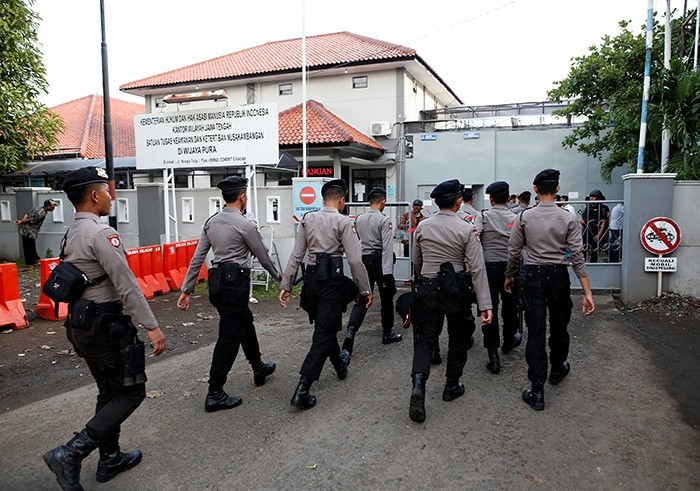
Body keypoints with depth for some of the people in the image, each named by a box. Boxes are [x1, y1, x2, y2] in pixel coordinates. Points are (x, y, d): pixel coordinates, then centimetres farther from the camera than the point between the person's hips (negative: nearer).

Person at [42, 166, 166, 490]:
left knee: (109, 392, 19)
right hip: (104, 326, -10)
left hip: (81, 323, 10)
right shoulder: (101, 232, -19)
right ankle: (70, 454, -3)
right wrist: (152, 326, -21)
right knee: (131, 392, 2)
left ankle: (110, 458, 30)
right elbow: (127, 285, -23)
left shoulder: (71, 234, 11)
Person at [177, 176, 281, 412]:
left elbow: (197, 258, 6)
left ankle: (259, 368, 42)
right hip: (235, 281, -8)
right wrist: (277, 275, 17)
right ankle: (215, 394, 5)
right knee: (229, 336, -1)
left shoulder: (211, 222, 8)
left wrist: (186, 290, 9)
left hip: (216, 281, 8)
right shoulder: (245, 224, -11)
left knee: (245, 322, 24)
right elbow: (262, 256, -1)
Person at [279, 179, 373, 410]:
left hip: (311, 278, 6)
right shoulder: (343, 222, -8)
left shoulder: (307, 219, 6)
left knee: (325, 327, 24)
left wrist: (286, 285, 7)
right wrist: (366, 290, -4)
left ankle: (340, 364, 49)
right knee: (323, 335, -1)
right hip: (332, 280, -6)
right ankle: (302, 391, -5)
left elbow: (296, 255, 4)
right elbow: (355, 260, -12)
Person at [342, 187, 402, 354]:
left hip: (363, 260, 5)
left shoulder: (359, 219, 5)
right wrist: (387, 273, -20)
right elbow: (387, 247, -18)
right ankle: (387, 333, 27)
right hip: (379, 260, -4)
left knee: (361, 299, 4)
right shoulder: (384, 220, -13)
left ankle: (350, 332, -15)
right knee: (386, 298, 13)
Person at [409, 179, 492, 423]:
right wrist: (485, 305, -13)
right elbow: (477, 269, -14)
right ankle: (451, 387, 28)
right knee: (457, 338, 16)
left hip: (428, 289, 2)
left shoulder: (422, 227, -1)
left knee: (425, 338, 7)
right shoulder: (466, 229, -12)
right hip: (456, 290, -2)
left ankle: (418, 383, -14)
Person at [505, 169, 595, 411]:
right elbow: (578, 257, -8)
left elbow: (513, 252, 1)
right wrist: (587, 292, -6)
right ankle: (557, 369, 45)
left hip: (533, 276, 0)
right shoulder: (568, 218, -6)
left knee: (535, 331, 1)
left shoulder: (524, 217, -5)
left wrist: (508, 276, 16)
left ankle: (537, 392, 1)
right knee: (559, 326, 21)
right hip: (558, 276, 1)